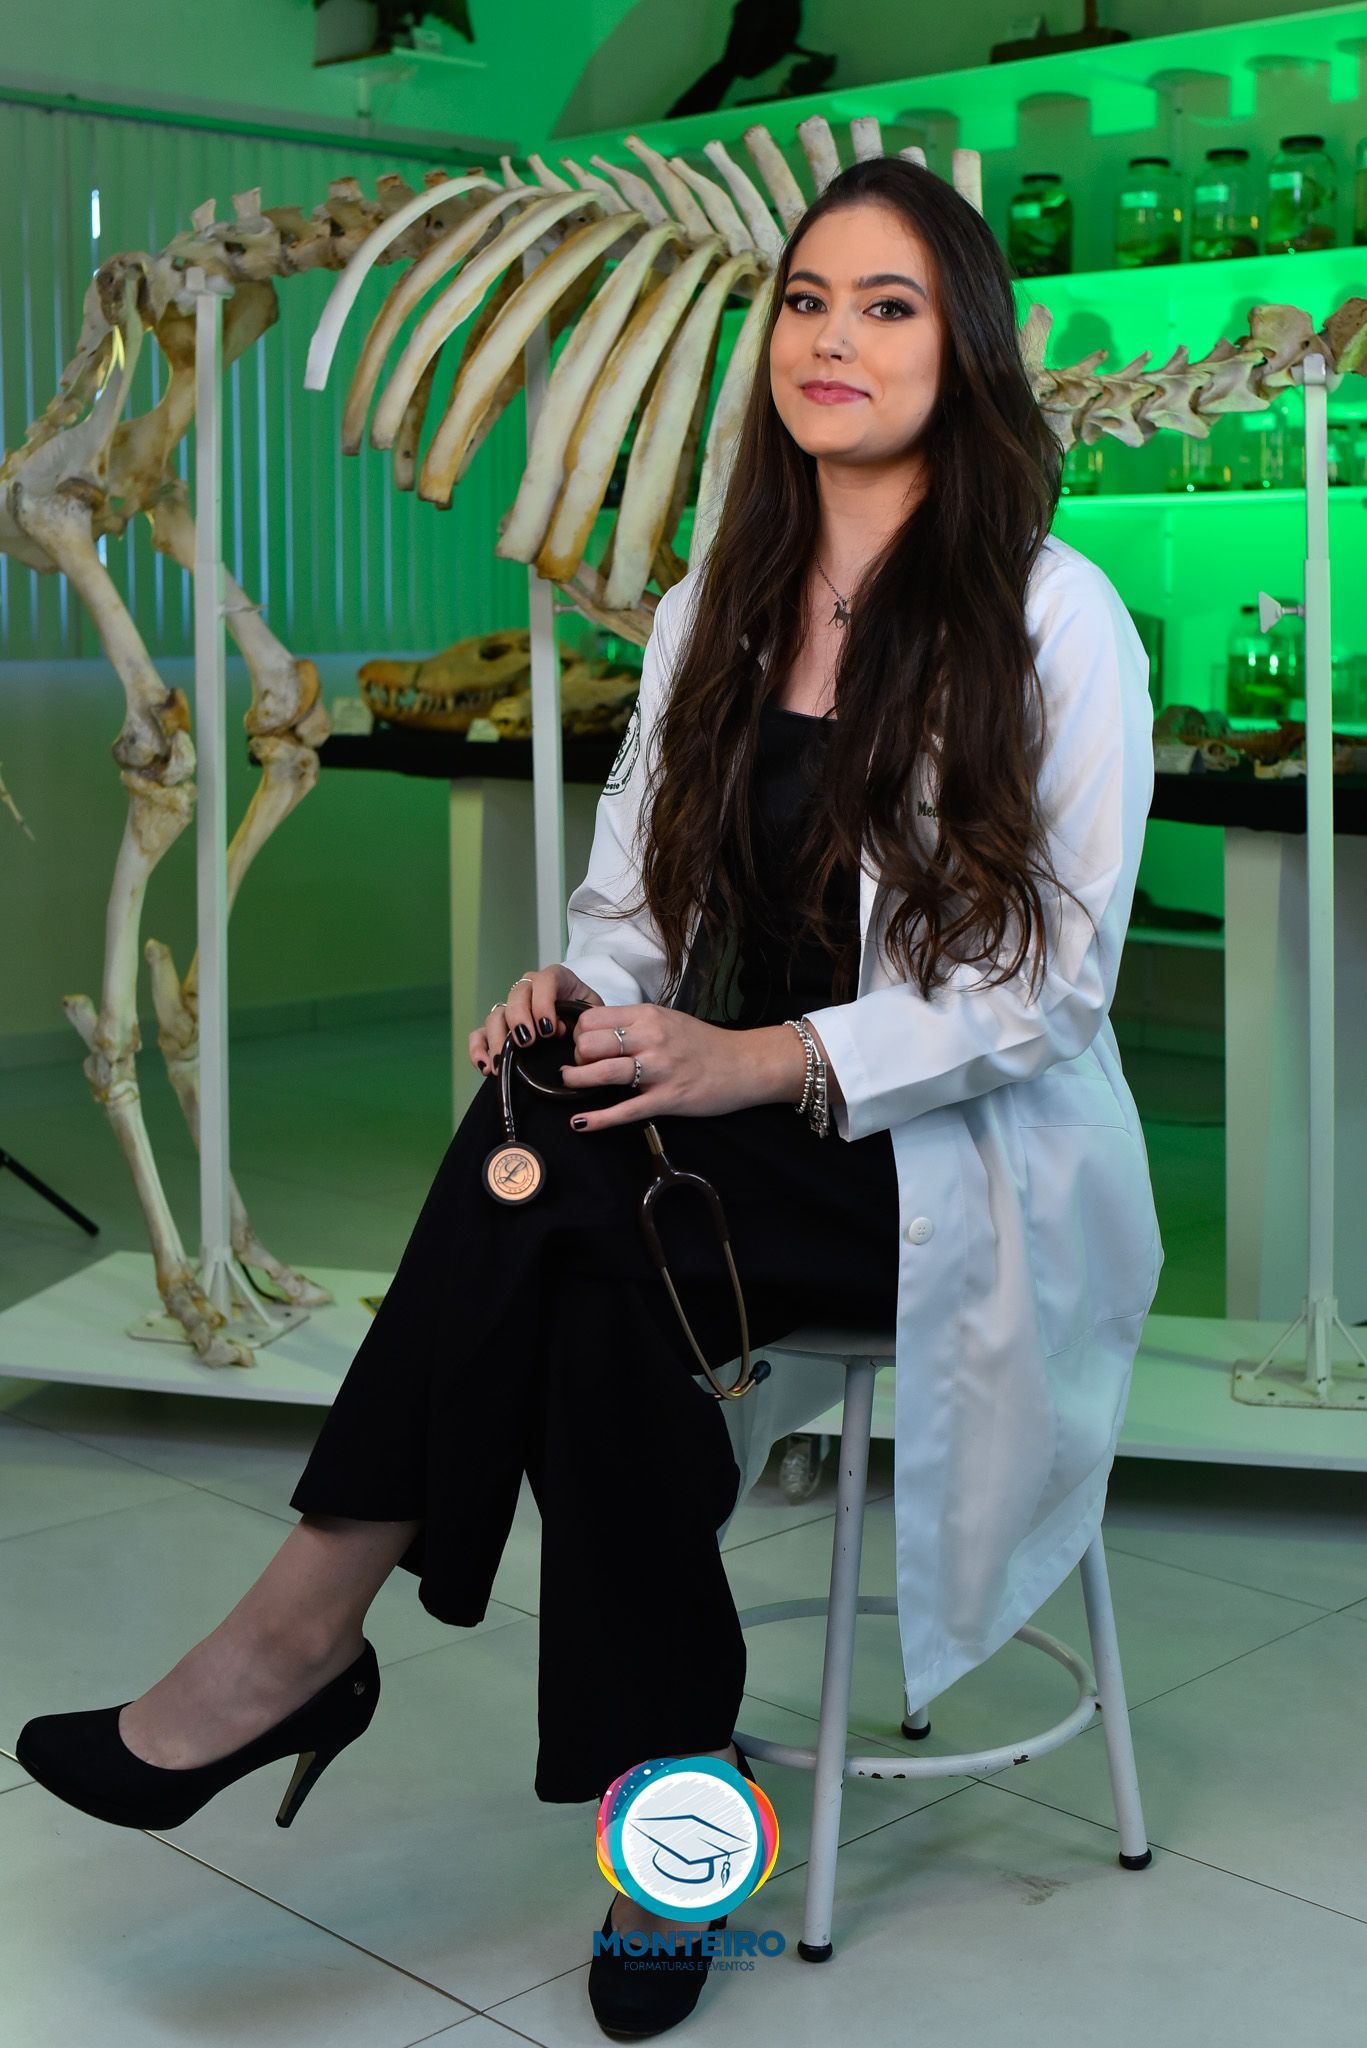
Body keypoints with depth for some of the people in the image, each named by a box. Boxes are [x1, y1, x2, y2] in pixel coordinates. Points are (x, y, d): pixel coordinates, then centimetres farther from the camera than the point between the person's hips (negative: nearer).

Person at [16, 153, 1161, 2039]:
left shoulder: (1055, 621, -5)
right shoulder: (711, 614, 12)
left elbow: (1051, 981, -11)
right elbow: (635, 903, 11)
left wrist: (764, 1062, -24)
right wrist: (586, 996, -14)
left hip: (970, 1165, -4)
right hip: (741, 1134, 5)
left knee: (560, 1174, -31)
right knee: (597, 1301, -31)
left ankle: (305, 1632, -18)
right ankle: (677, 1812, -20)